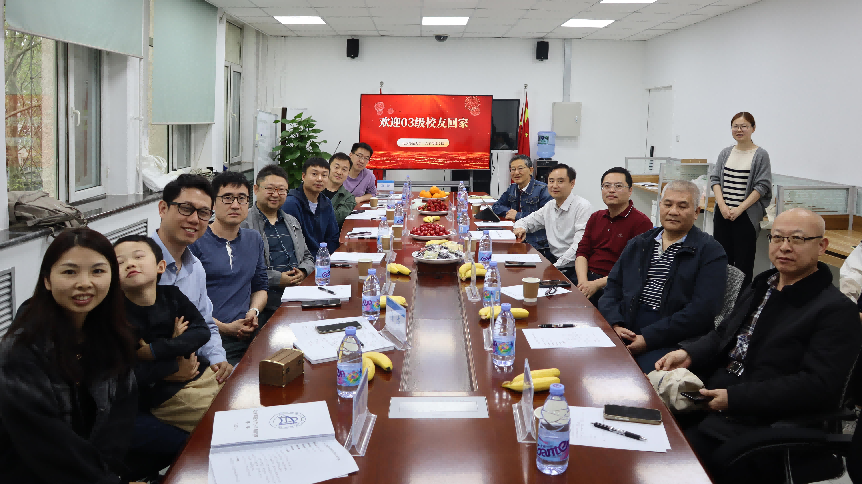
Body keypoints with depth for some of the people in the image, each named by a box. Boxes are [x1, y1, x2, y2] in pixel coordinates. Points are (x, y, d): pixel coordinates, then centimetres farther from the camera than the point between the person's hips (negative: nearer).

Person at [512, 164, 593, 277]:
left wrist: (556, 266, -26)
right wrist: (520, 228, -2)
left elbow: (579, 246, -21)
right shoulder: (549, 206, 11)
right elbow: (525, 222, 23)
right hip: (551, 257, 7)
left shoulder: (583, 207, -13)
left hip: (571, 267, -7)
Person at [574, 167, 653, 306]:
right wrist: (583, 281, -8)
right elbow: (582, 252, 13)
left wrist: (597, 284, -18)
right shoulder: (595, 218, 20)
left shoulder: (641, 222, -4)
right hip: (587, 279, 5)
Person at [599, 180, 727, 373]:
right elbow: (611, 290, 16)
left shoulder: (710, 252, 3)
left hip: (673, 342, -5)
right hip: (626, 334, 5)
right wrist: (616, 325, -6)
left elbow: (701, 311, -10)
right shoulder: (637, 245, 21)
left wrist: (648, 339, -16)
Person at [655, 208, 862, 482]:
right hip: (711, 395, 8)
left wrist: (734, 398, -22)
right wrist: (689, 354, 1)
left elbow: (820, 386, -19)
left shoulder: (836, 311, -11)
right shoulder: (761, 286, 16)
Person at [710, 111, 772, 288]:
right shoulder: (725, 153, 10)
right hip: (722, 214, 4)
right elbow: (715, 178, 7)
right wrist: (722, 205, -8)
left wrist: (740, 209, -15)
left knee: (743, 261, 0)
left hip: (746, 216, -4)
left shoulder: (760, 155, -3)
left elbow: (762, 186, -7)